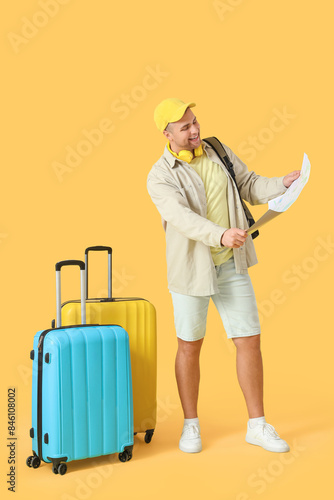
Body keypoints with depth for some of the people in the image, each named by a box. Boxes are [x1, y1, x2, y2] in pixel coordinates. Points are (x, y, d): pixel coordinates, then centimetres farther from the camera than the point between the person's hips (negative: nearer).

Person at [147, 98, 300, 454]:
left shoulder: (218, 152, 5)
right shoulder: (159, 177, -11)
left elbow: (250, 187, 7)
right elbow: (183, 218, -27)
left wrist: (282, 184, -13)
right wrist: (221, 235, -43)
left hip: (231, 265, 4)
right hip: (191, 267, -3)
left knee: (249, 341, 4)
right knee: (189, 346, 8)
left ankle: (258, 426, 19)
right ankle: (191, 425, 27)